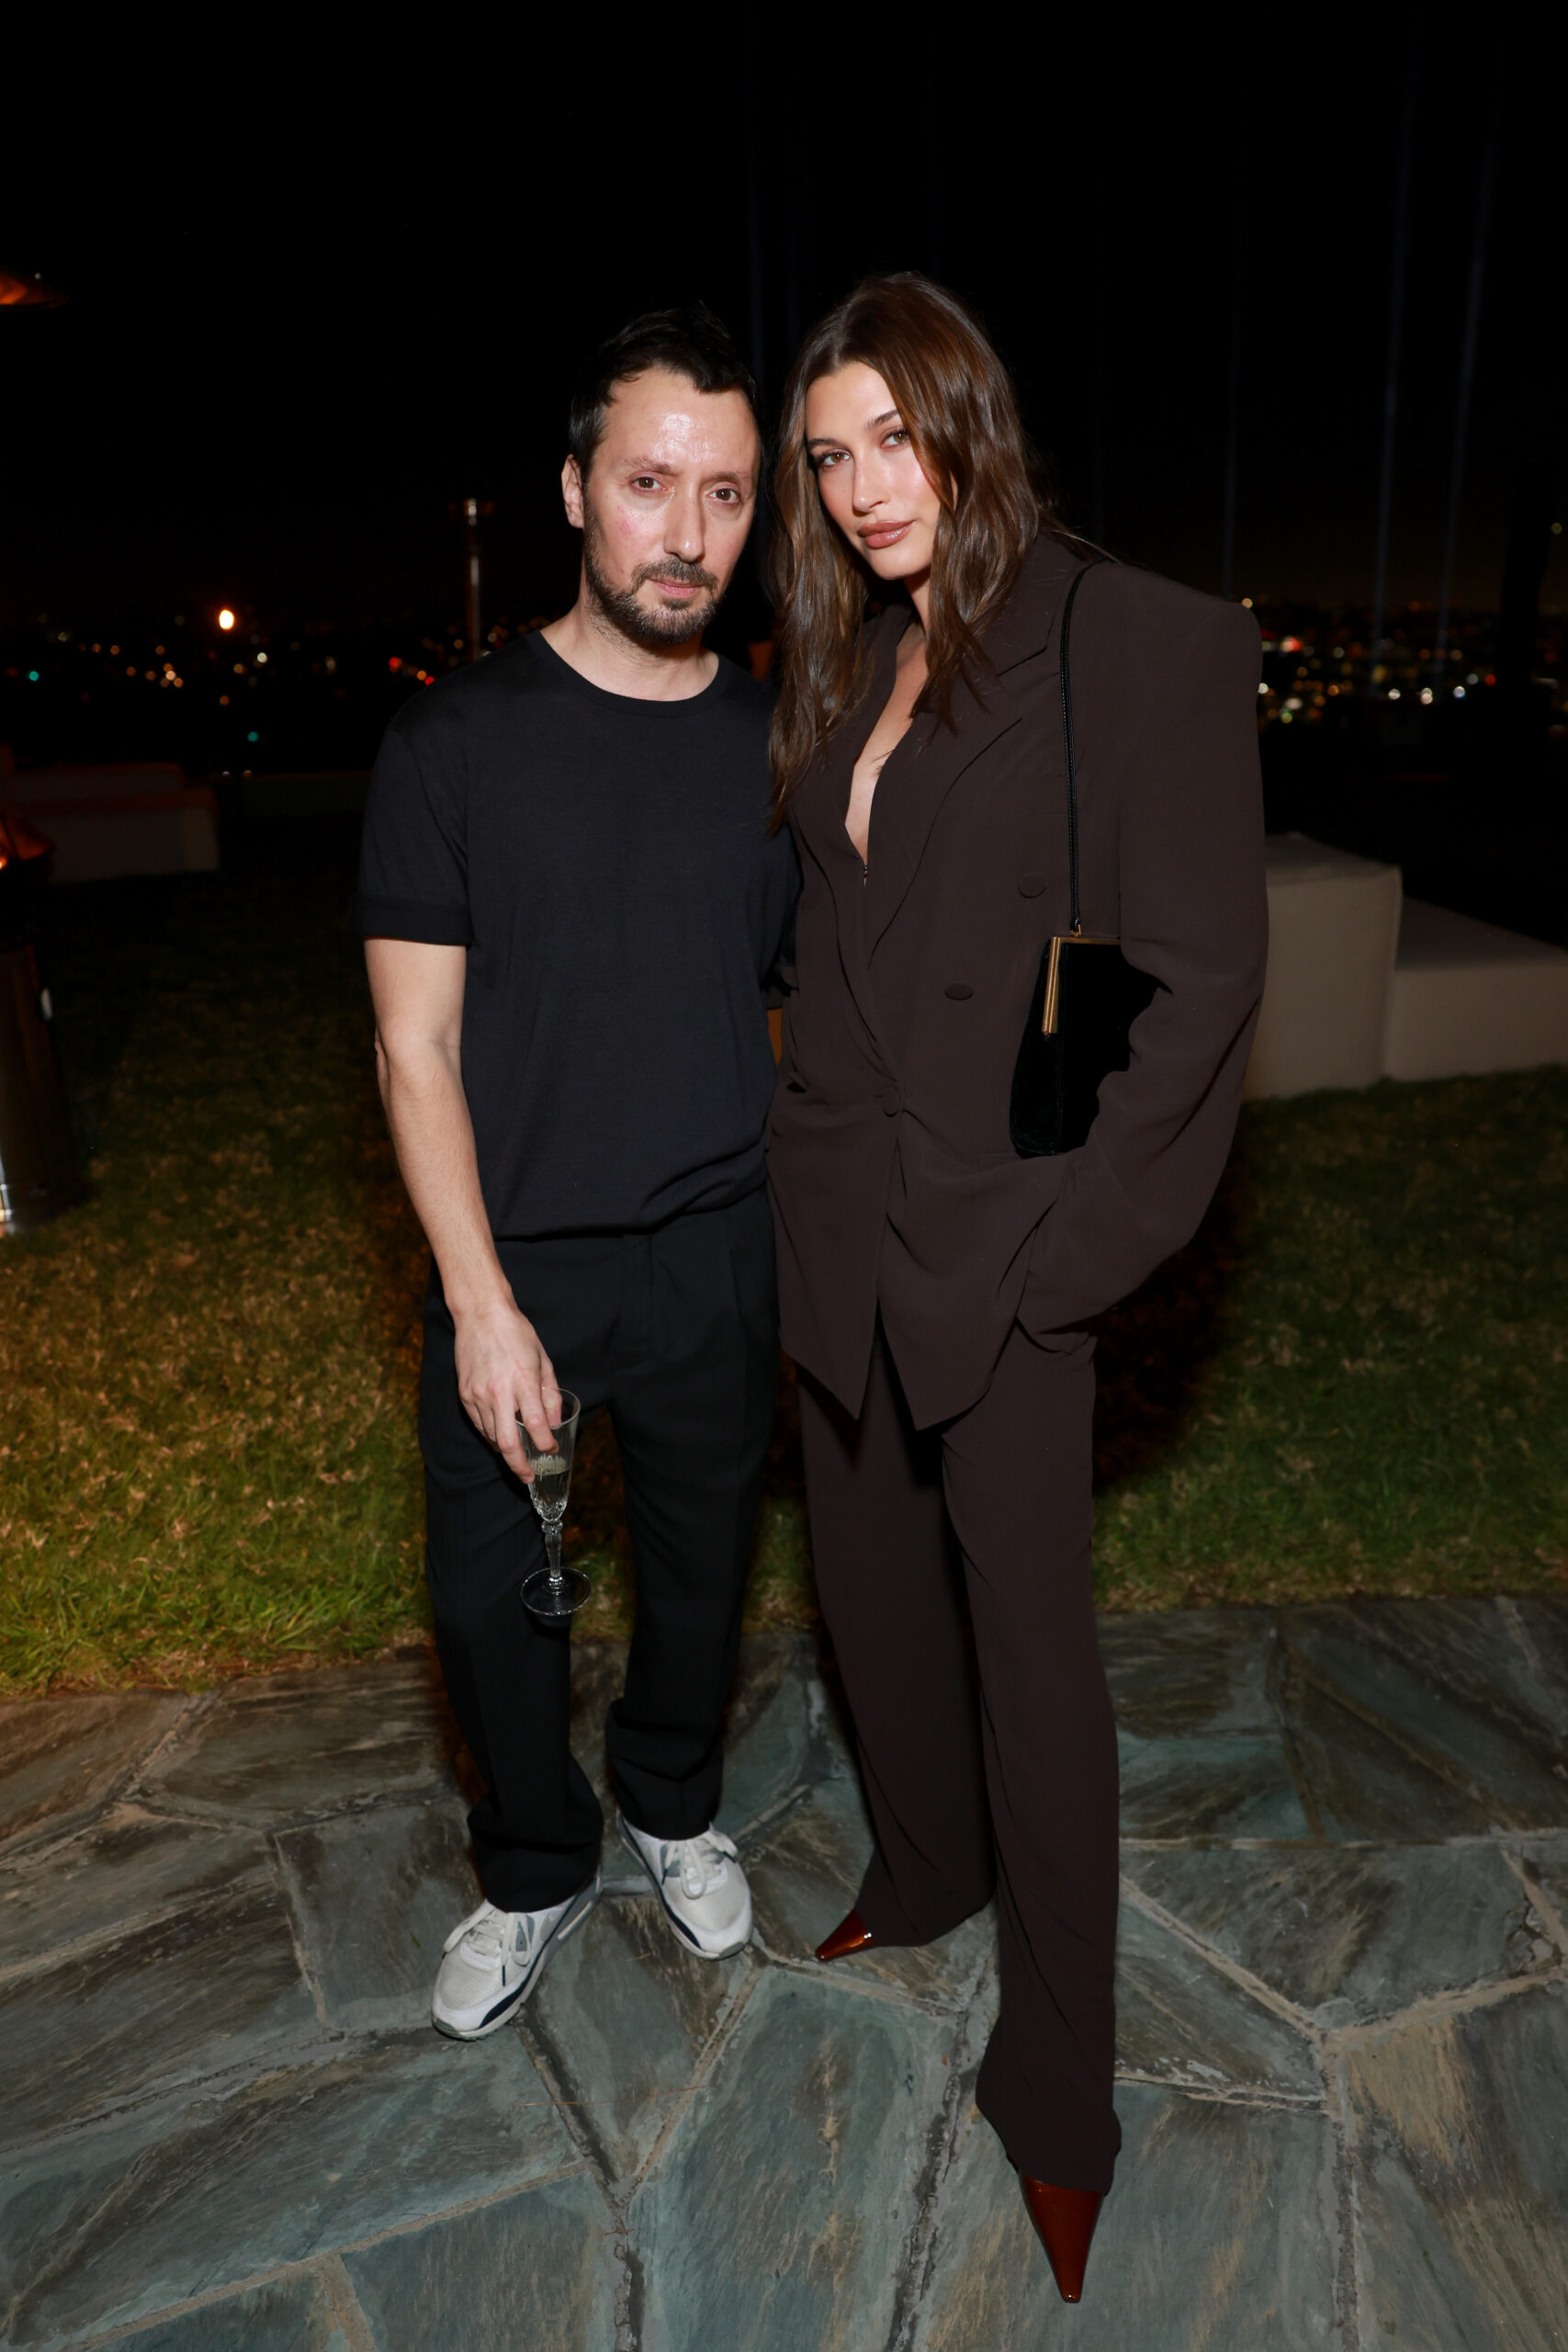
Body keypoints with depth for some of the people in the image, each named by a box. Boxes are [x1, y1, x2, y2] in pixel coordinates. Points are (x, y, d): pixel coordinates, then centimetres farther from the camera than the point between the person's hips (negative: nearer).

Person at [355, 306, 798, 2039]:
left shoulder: (778, 749, 0)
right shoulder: (456, 741, -8)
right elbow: (416, 1049, -8)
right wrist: (483, 1300, -14)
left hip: (718, 1260, 2)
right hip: (512, 1263, -1)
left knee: (702, 1564, 18)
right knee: (490, 1593, 10)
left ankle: (672, 1809, 47)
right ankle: (535, 1873, 38)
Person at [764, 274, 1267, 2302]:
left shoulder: (1144, 644, -10)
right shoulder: (842, 672, 11)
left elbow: (1199, 977, -12)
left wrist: (1073, 1238, -14)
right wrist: (807, 1164, 7)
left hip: (1005, 1241, -6)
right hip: (836, 1225, 7)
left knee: (1029, 1636, 6)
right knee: (872, 1583, 20)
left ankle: (1057, 2084, 27)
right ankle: (925, 1870, 47)